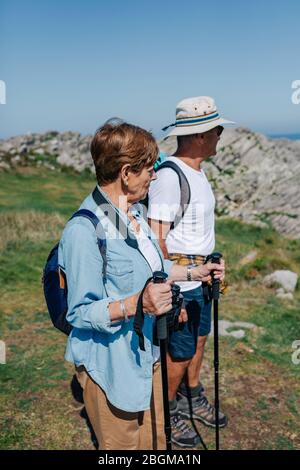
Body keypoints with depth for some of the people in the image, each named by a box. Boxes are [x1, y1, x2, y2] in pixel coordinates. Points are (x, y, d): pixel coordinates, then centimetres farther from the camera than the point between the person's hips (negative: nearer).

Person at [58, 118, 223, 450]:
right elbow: (80, 313, -24)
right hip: (110, 366, -8)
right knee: (123, 446, 14)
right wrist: (136, 303, -37)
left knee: (154, 441, 24)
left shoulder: (135, 212, 4)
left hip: (145, 354, 9)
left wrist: (194, 272, 21)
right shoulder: (84, 231, -27)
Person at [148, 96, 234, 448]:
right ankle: (165, 413, 28)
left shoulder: (196, 171, 7)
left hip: (200, 275, 9)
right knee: (181, 352, 4)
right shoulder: (169, 177, -23)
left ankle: (191, 399, 43)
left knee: (199, 339, 22)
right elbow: (156, 238, -23)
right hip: (180, 281, -9)